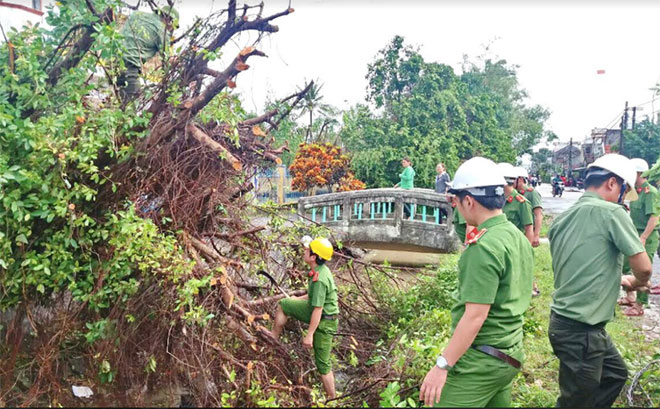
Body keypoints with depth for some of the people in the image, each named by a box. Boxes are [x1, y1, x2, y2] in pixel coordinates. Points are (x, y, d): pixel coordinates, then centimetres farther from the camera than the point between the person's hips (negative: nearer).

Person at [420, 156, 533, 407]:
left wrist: (442, 365, -19)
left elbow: (475, 315, -23)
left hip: (481, 359, -9)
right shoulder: (519, 238, 7)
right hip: (510, 353, 9)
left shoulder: (485, 246, -21)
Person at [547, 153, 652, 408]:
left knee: (616, 374, 27)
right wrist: (636, 283, 8)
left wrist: (617, 279, 20)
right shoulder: (612, 213, -15)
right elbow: (643, 268, -14)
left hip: (563, 320, 8)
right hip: (581, 331, -8)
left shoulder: (562, 219, 7)